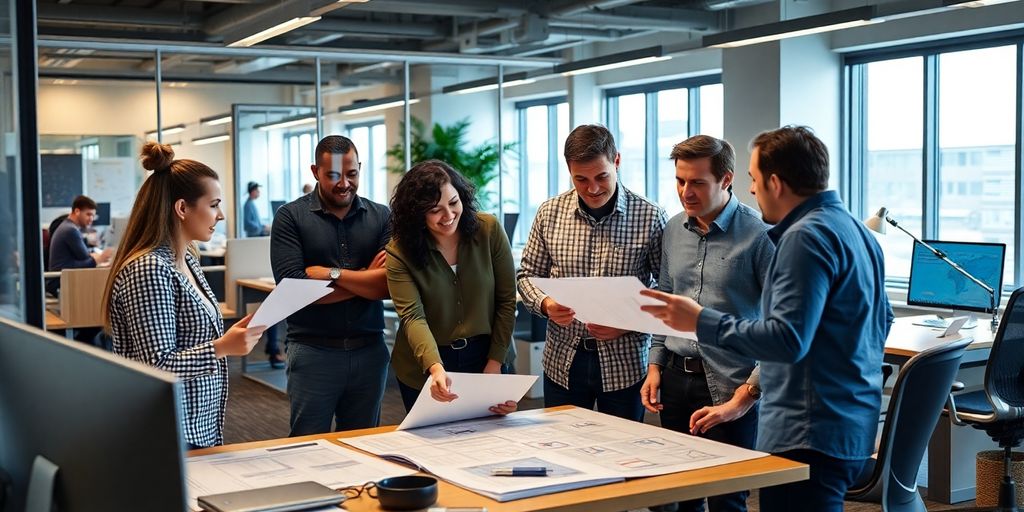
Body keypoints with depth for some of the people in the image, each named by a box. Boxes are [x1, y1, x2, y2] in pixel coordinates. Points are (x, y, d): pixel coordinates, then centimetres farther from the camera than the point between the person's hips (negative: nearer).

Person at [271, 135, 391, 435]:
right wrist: (366, 279, -8)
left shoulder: (382, 217, 4)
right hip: (312, 351, -2)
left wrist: (331, 273, -12)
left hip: (369, 351, 3)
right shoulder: (291, 217, -2)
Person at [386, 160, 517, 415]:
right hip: (424, 369, -1)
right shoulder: (400, 252, -14)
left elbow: (506, 300, -5)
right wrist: (435, 368, -41)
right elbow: (413, 317, -25)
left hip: (482, 358, 1)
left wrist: (495, 363, -9)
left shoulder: (489, 230, -10)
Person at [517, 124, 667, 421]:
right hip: (563, 361, 2)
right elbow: (527, 275, 10)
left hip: (624, 363, -2)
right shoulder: (549, 213, 1)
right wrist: (545, 304, -11)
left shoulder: (649, 218, -7)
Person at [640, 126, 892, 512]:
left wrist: (702, 321, -17)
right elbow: (881, 321, 24)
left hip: (811, 437, -11)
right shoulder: (855, 230, 15)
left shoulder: (806, 237, -16)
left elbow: (787, 340, -24)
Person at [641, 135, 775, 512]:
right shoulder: (674, 230, 8)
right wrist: (655, 366, 9)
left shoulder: (759, 236, -13)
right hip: (676, 379, 6)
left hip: (730, 385, -6)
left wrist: (745, 396, -17)